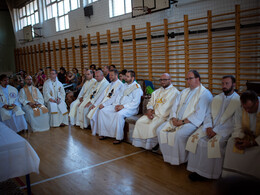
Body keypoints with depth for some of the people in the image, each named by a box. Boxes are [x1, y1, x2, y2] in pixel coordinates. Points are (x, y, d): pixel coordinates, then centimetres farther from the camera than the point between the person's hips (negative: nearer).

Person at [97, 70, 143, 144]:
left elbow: (135, 103, -15)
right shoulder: (125, 85, 18)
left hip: (130, 108, -8)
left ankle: (119, 137, -26)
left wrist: (123, 106, -21)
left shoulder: (137, 87, -7)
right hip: (120, 106, 8)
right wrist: (117, 104, -2)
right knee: (102, 111, -5)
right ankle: (103, 133, -1)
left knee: (119, 114, -39)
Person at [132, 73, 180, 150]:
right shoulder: (157, 91, 22)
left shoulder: (174, 92, -4)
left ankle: (152, 145, -10)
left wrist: (154, 111, -9)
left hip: (164, 115, -7)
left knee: (153, 125, -30)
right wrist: (149, 110, -3)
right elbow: (151, 102, 19)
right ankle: (141, 143, -4)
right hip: (153, 114, 7)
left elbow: (166, 108, -13)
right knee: (139, 122, -13)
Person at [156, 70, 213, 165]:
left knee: (179, 134, -33)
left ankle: (181, 160, -9)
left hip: (191, 122, -7)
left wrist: (183, 121, -18)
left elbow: (199, 114, -15)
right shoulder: (184, 91, 20)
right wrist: (173, 118, -4)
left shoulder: (205, 93, -5)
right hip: (177, 120, 7)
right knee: (160, 130, -11)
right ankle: (168, 157, 0)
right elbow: (175, 105, 15)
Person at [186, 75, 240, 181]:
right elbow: (208, 114, 13)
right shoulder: (216, 98, 19)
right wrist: (208, 127, -8)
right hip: (210, 127, 5)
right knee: (195, 138, -19)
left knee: (214, 143, -32)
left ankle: (210, 173, -17)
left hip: (225, 129, -5)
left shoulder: (238, 101, 0)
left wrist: (216, 130, -16)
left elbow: (233, 121, -9)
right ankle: (197, 170, -13)